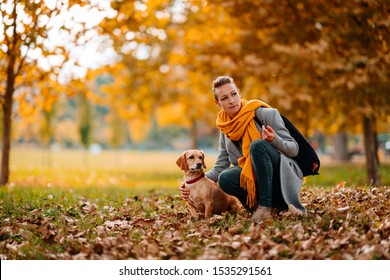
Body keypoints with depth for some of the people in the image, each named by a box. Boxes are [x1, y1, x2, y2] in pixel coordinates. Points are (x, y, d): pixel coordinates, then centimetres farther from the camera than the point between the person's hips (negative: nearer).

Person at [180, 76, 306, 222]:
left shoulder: (264, 114, -9)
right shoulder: (225, 128, 7)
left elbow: (294, 149, -9)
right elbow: (219, 168, 6)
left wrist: (274, 139, -30)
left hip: (284, 176, -4)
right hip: (255, 179, 4)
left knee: (258, 144, -31)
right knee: (225, 179, -27)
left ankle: (265, 206, -28)